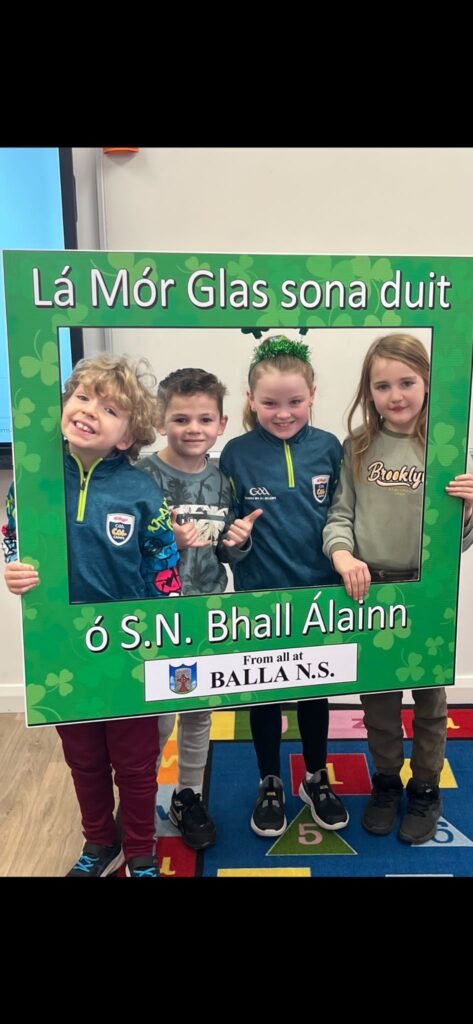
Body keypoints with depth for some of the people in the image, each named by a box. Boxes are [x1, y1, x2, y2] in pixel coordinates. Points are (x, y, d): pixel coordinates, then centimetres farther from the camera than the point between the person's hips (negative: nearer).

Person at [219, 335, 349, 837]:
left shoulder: (328, 447, -4)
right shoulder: (237, 453, -9)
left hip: (318, 593, 2)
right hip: (259, 595, -1)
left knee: (315, 688, 17)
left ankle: (316, 779, 40)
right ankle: (269, 785, 36)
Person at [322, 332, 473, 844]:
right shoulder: (357, 447, -2)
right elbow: (339, 511, -1)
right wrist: (342, 554, -19)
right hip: (368, 589, 2)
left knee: (428, 696, 17)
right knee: (377, 697, 18)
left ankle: (425, 789, 39)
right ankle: (386, 782, 41)